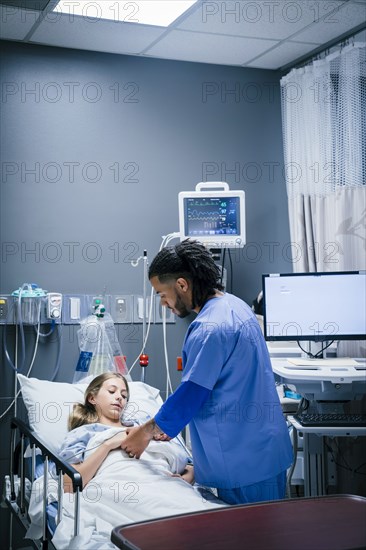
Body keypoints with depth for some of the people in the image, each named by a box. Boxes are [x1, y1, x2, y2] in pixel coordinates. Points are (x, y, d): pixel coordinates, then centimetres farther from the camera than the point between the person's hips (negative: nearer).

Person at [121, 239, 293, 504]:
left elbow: (190, 394, -20)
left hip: (243, 462, -9)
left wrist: (148, 430, -4)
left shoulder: (209, 328, -23)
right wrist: (168, 423, 14)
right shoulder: (235, 305, 8)